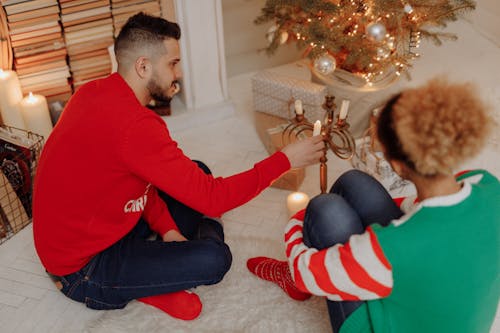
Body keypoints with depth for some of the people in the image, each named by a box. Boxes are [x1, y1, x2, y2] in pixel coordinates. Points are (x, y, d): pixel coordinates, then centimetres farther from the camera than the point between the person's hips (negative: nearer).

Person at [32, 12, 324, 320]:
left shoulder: (96, 92, -2)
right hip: (84, 268, -9)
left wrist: (167, 228, -4)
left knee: (198, 173, 11)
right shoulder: (134, 126, -32)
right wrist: (285, 160, -18)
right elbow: (212, 198, -28)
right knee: (214, 259, -23)